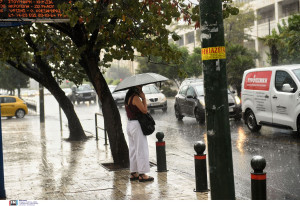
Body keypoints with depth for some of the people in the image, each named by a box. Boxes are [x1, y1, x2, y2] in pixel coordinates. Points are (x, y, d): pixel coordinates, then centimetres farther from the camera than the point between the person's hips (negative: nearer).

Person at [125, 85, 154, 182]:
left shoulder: (128, 97, 12)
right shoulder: (135, 97, -16)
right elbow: (144, 110, -17)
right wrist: (143, 98, -10)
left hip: (130, 124, 10)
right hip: (136, 124, -10)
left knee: (133, 150, 14)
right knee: (141, 150, -4)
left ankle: (133, 173, 20)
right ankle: (142, 174, -1)